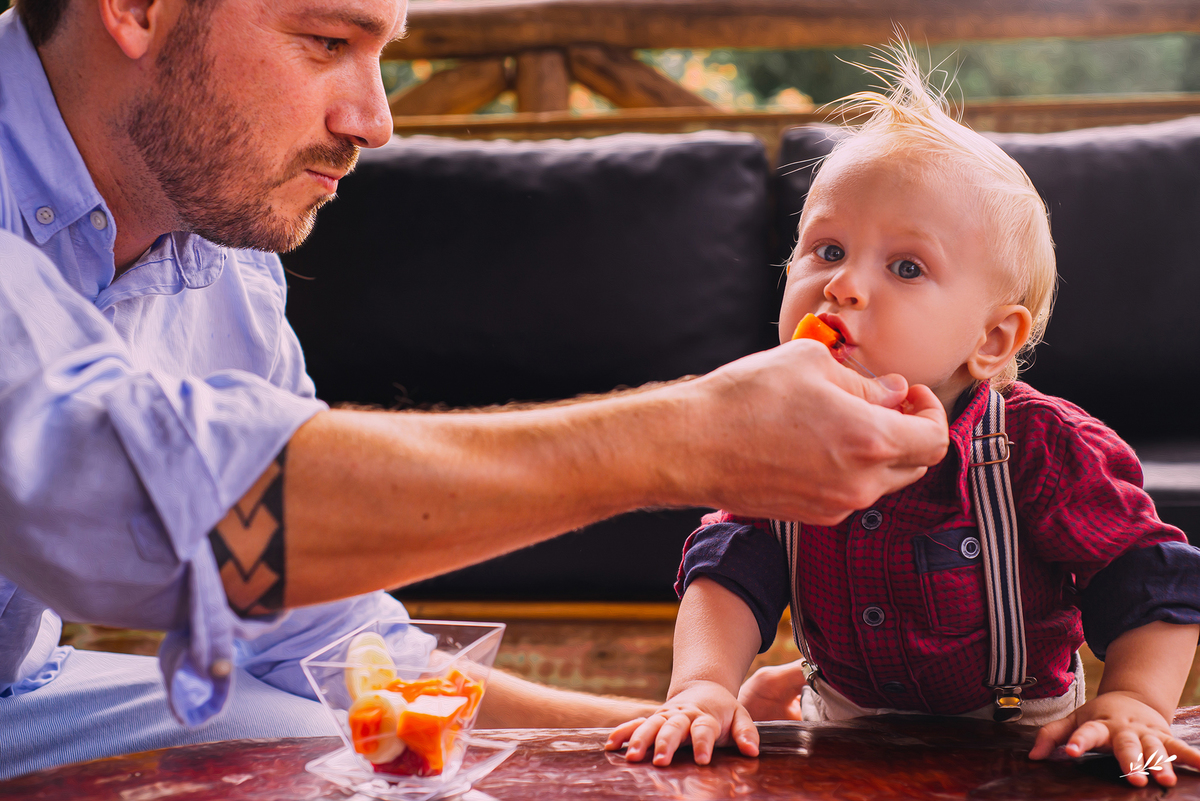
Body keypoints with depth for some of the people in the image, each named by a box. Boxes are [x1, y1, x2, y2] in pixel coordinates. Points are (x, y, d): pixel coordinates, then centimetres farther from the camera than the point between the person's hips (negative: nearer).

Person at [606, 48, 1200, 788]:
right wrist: (704, 686, -30)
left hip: (1012, 736, -4)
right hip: (843, 722, 4)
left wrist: (1135, 703, -30)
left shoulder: (1043, 448, -21)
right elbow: (731, 570, -15)